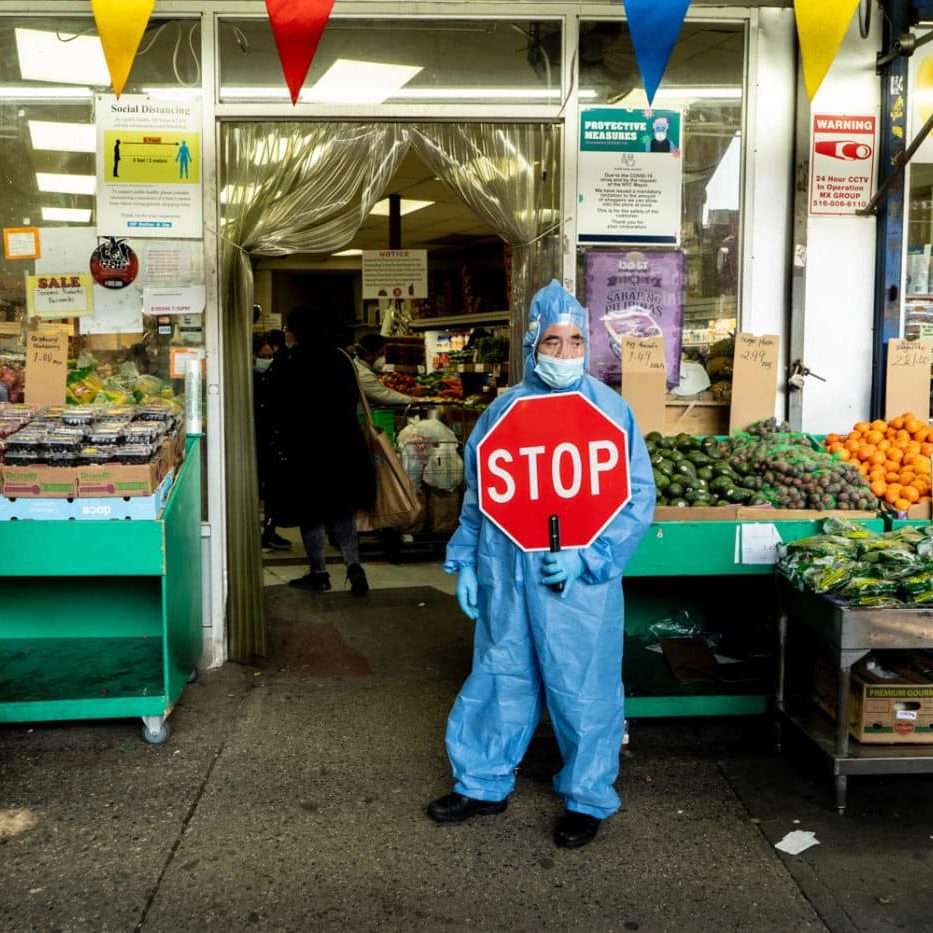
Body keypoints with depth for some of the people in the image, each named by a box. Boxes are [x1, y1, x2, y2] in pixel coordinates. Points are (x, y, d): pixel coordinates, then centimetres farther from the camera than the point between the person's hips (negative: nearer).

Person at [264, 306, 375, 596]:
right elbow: (352, 400, 10)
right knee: (341, 508, 12)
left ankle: (318, 573, 12)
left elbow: (276, 411, -10)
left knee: (310, 510, 7)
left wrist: (280, 444, 1)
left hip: (302, 447, -4)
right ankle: (353, 565, -3)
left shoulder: (286, 363, -10)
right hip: (342, 445, 5)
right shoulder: (339, 358, 5)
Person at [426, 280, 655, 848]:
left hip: (580, 583, -3)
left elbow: (639, 498, -5)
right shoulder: (504, 410, 4)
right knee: (500, 679, 14)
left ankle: (588, 799, 27)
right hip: (506, 578, 3)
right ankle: (484, 784, 33)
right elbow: (476, 493, 13)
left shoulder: (610, 410, -5)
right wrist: (465, 561, 9)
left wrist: (589, 557, -14)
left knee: (583, 689, 7)